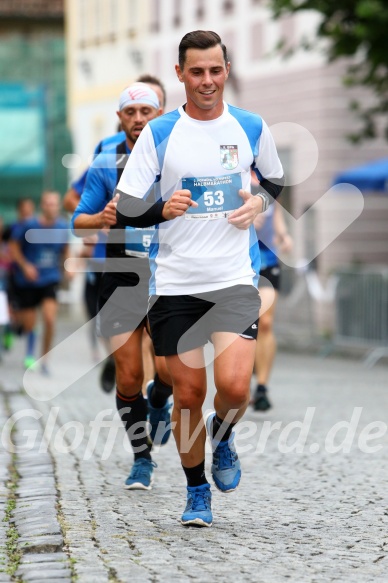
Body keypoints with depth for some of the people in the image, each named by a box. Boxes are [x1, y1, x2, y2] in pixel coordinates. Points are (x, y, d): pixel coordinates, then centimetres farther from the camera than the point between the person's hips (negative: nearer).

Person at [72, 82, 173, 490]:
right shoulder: (106, 164, 5)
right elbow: (78, 222, 5)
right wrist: (101, 218, -16)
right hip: (122, 280, 1)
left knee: (169, 368, -15)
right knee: (128, 375, -1)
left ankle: (158, 402, 22)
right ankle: (142, 460, 16)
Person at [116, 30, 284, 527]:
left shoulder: (252, 127, 3)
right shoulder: (158, 133, -1)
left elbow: (275, 179, 21)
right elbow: (126, 210, -1)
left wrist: (259, 202, 0)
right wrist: (163, 209, -20)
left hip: (234, 278, 0)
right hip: (174, 281, 0)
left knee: (235, 386, -17)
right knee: (188, 394, 3)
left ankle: (222, 433, 18)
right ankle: (196, 492, 24)